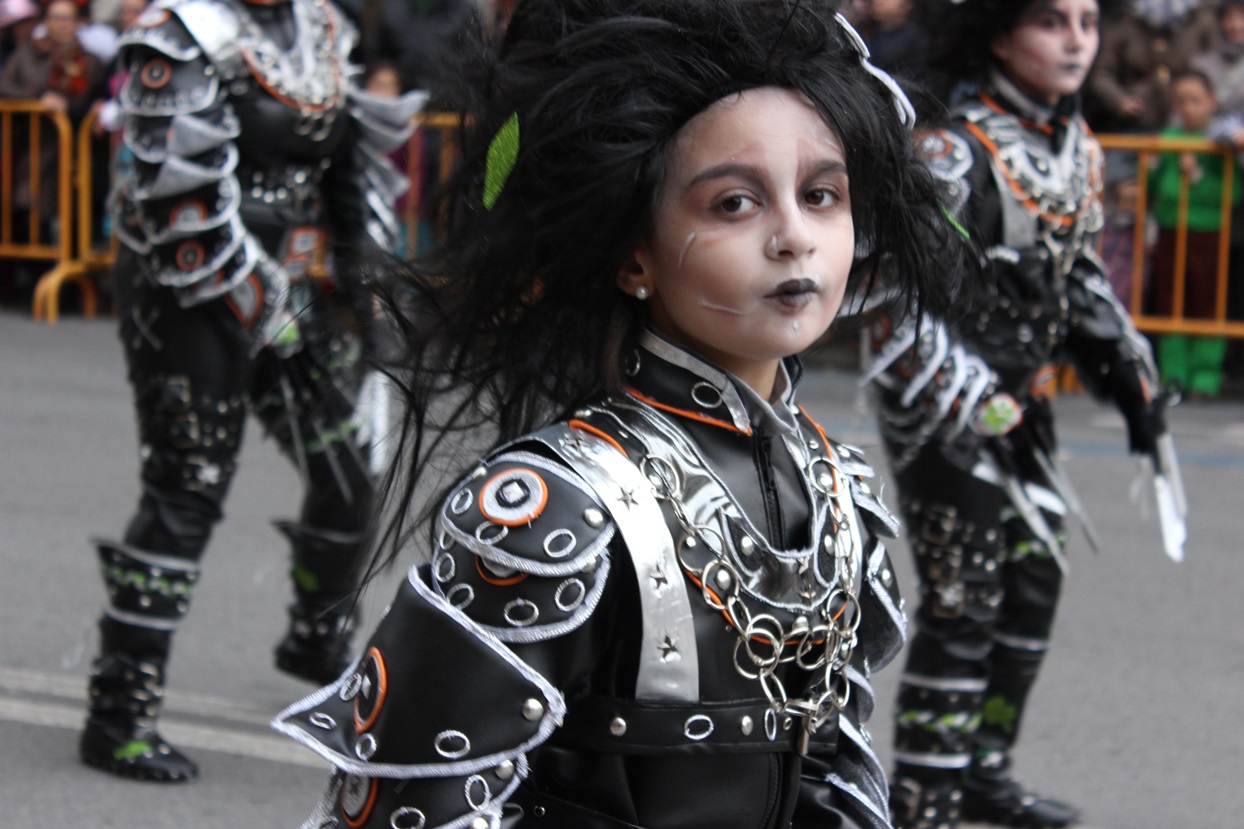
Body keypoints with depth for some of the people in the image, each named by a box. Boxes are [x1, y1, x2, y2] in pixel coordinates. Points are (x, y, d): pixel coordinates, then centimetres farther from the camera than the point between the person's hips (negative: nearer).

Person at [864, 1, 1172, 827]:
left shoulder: (1078, 147, 6)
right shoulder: (960, 155, -20)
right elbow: (898, 300, -24)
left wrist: (1130, 372, 13)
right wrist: (977, 412, -23)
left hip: (1020, 405, 8)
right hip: (943, 412, -8)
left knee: (1035, 582, 15)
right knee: (963, 605, -7)